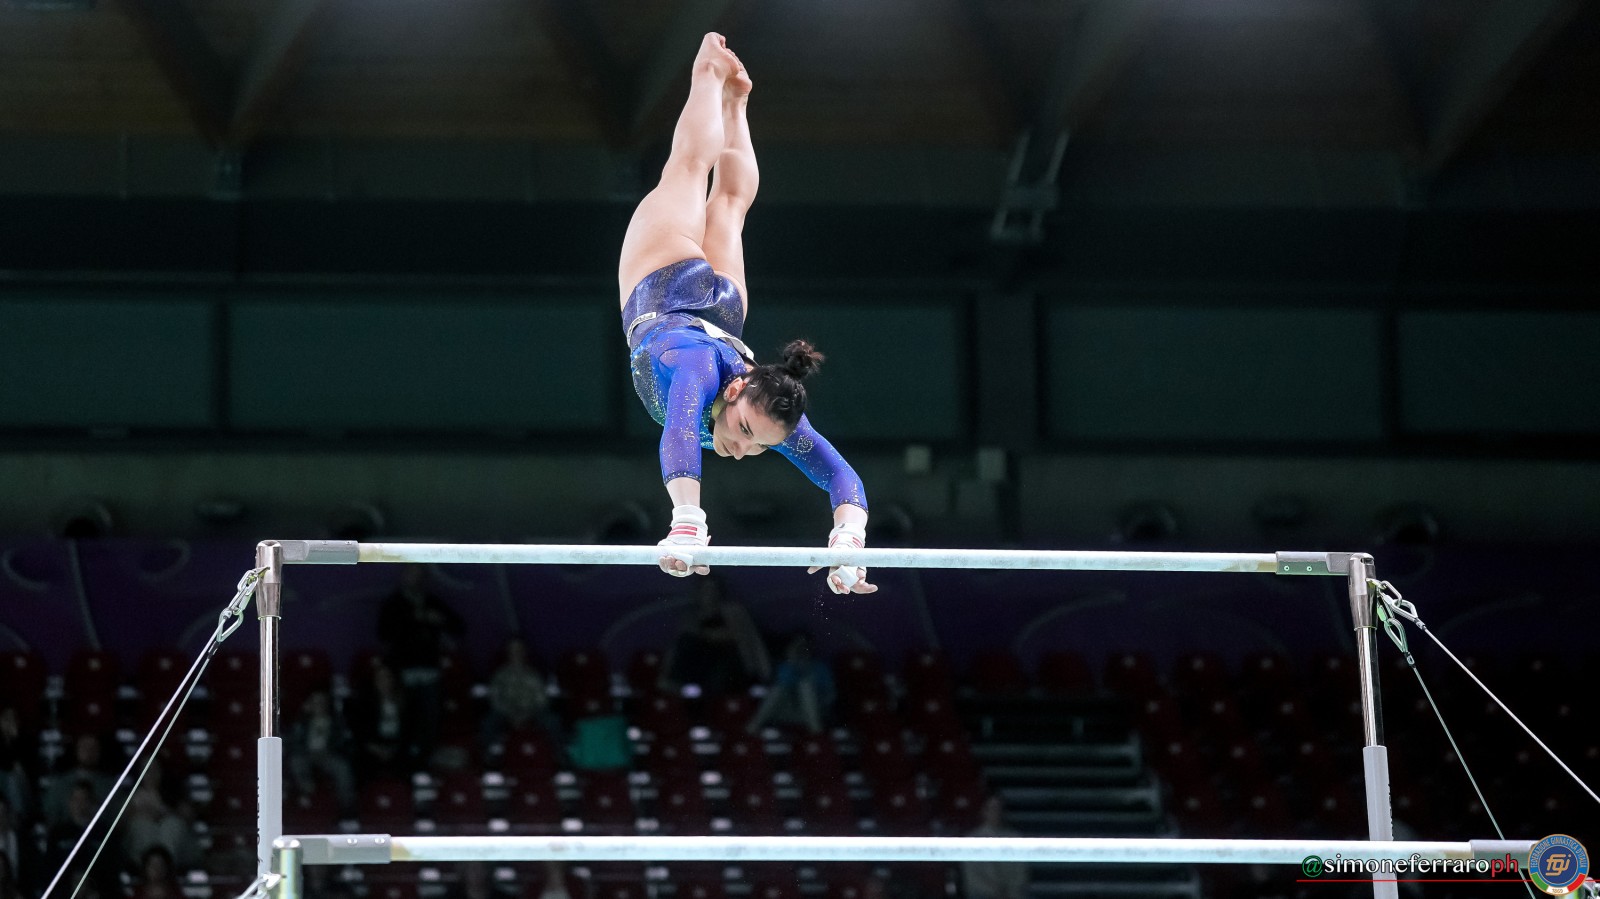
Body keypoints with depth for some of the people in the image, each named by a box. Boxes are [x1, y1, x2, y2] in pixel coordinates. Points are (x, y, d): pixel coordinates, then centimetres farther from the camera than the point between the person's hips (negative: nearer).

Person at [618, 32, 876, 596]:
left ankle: (732, 99, 58)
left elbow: (843, 477, -44)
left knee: (731, 202, 33)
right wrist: (687, 521, -81)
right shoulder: (699, 366, -50)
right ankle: (710, 73, 47)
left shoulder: (778, 417, -40)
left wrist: (848, 542, -63)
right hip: (669, 287, -3)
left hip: (720, 310, 3)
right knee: (691, 166, 24)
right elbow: (679, 435, -66)